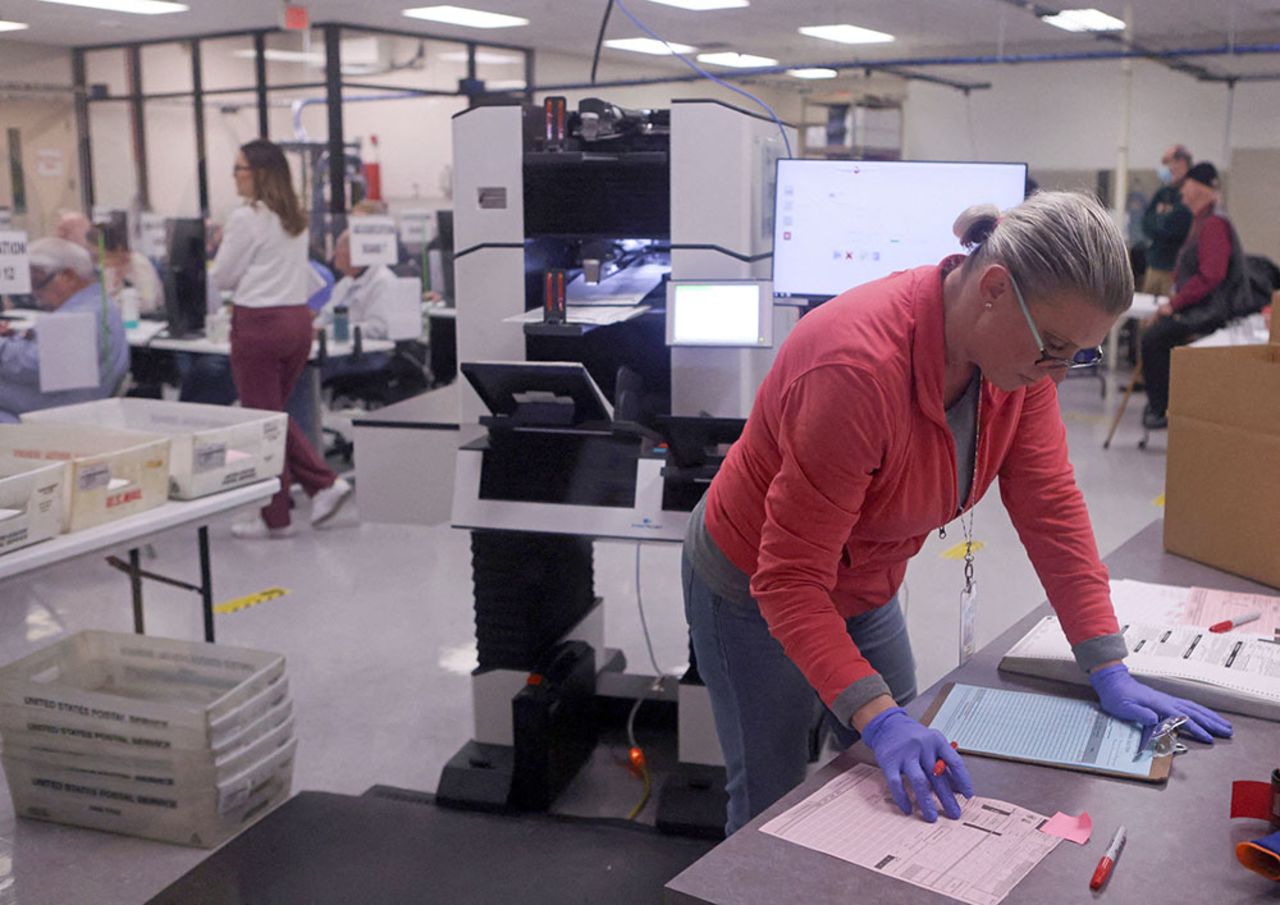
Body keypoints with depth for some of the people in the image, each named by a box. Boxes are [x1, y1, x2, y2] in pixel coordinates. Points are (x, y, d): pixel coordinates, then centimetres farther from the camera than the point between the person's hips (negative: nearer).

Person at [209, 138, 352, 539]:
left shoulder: (245, 218, -12)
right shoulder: (295, 219, 11)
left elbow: (221, 279, -6)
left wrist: (221, 246, 13)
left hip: (259, 323, -8)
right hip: (298, 318, 8)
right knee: (275, 413, 20)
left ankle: (275, 518, 11)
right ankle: (324, 483, 8)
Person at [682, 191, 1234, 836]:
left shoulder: (1023, 348, -15)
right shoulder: (860, 369, -38)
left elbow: (1050, 504, -9)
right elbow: (790, 577, -34)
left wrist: (1109, 672, -11)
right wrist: (877, 717, -43)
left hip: (866, 588, 7)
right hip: (756, 592, -7)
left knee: (907, 786, 16)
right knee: (772, 809, 5)